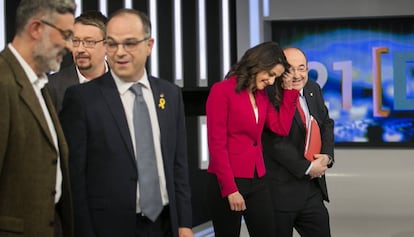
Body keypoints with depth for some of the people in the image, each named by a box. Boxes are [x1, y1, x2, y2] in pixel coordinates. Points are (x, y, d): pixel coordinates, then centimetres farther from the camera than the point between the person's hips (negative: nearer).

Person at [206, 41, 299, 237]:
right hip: (228, 183, -7)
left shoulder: (261, 95, 13)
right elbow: (217, 144, -13)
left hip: (257, 181, 7)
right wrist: (230, 189, -16)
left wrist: (289, 90, 4)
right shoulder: (222, 91, -9)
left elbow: (282, 128, 2)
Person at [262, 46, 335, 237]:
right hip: (279, 191, -7)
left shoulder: (313, 89, 8)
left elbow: (326, 123, 17)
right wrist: (307, 167, -14)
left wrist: (327, 156, -1)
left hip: (312, 189, 7)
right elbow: (276, 143, -19)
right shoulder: (269, 96, -16)